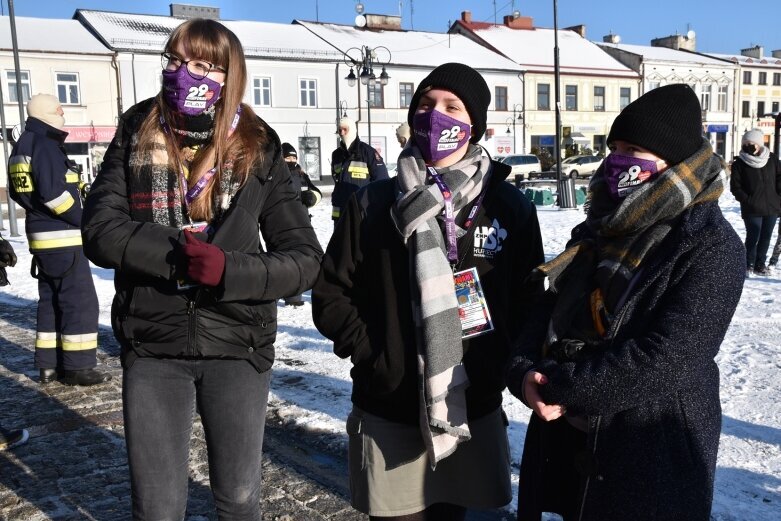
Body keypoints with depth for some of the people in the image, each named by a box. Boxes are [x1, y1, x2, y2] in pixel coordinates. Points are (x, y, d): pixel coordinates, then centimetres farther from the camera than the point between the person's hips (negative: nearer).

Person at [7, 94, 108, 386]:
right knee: (80, 301, -4)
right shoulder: (46, 145, -15)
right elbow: (53, 192, -23)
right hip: (63, 238, -10)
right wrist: (83, 219, -14)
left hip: (40, 236, 10)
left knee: (51, 301, 15)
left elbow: (19, 192, 20)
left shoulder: (22, 146, 15)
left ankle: (48, 365, 20)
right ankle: (77, 368, -1)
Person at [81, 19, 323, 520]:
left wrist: (228, 270, -22)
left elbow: (304, 259, -6)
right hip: (152, 348, 1)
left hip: (238, 346, 0)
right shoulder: (136, 138, 2)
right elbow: (100, 231, -9)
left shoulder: (258, 151, -2)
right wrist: (182, 253, -21)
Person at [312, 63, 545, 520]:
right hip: (388, 416, -1)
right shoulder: (374, 203, -1)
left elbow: (527, 302, 6)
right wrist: (370, 354, -10)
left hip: (473, 411, 2)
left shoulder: (511, 207, 2)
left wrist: (500, 368, -5)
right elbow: (331, 294, 2)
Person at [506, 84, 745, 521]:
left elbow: (661, 361, -24)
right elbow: (552, 309, 4)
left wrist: (556, 386, -20)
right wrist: (524, 371, -15)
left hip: (651, 460, -6)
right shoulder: (605, 226, 8)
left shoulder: (711, 248, -14)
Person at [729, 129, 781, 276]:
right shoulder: (739, 163, -4)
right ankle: (749, 264, 13)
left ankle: (760, 263, 22)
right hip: (752, 209, -3)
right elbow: (735, 187, -4)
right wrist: (747, 200, -13)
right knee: (753, 236, -3)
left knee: (766, 236, 10)